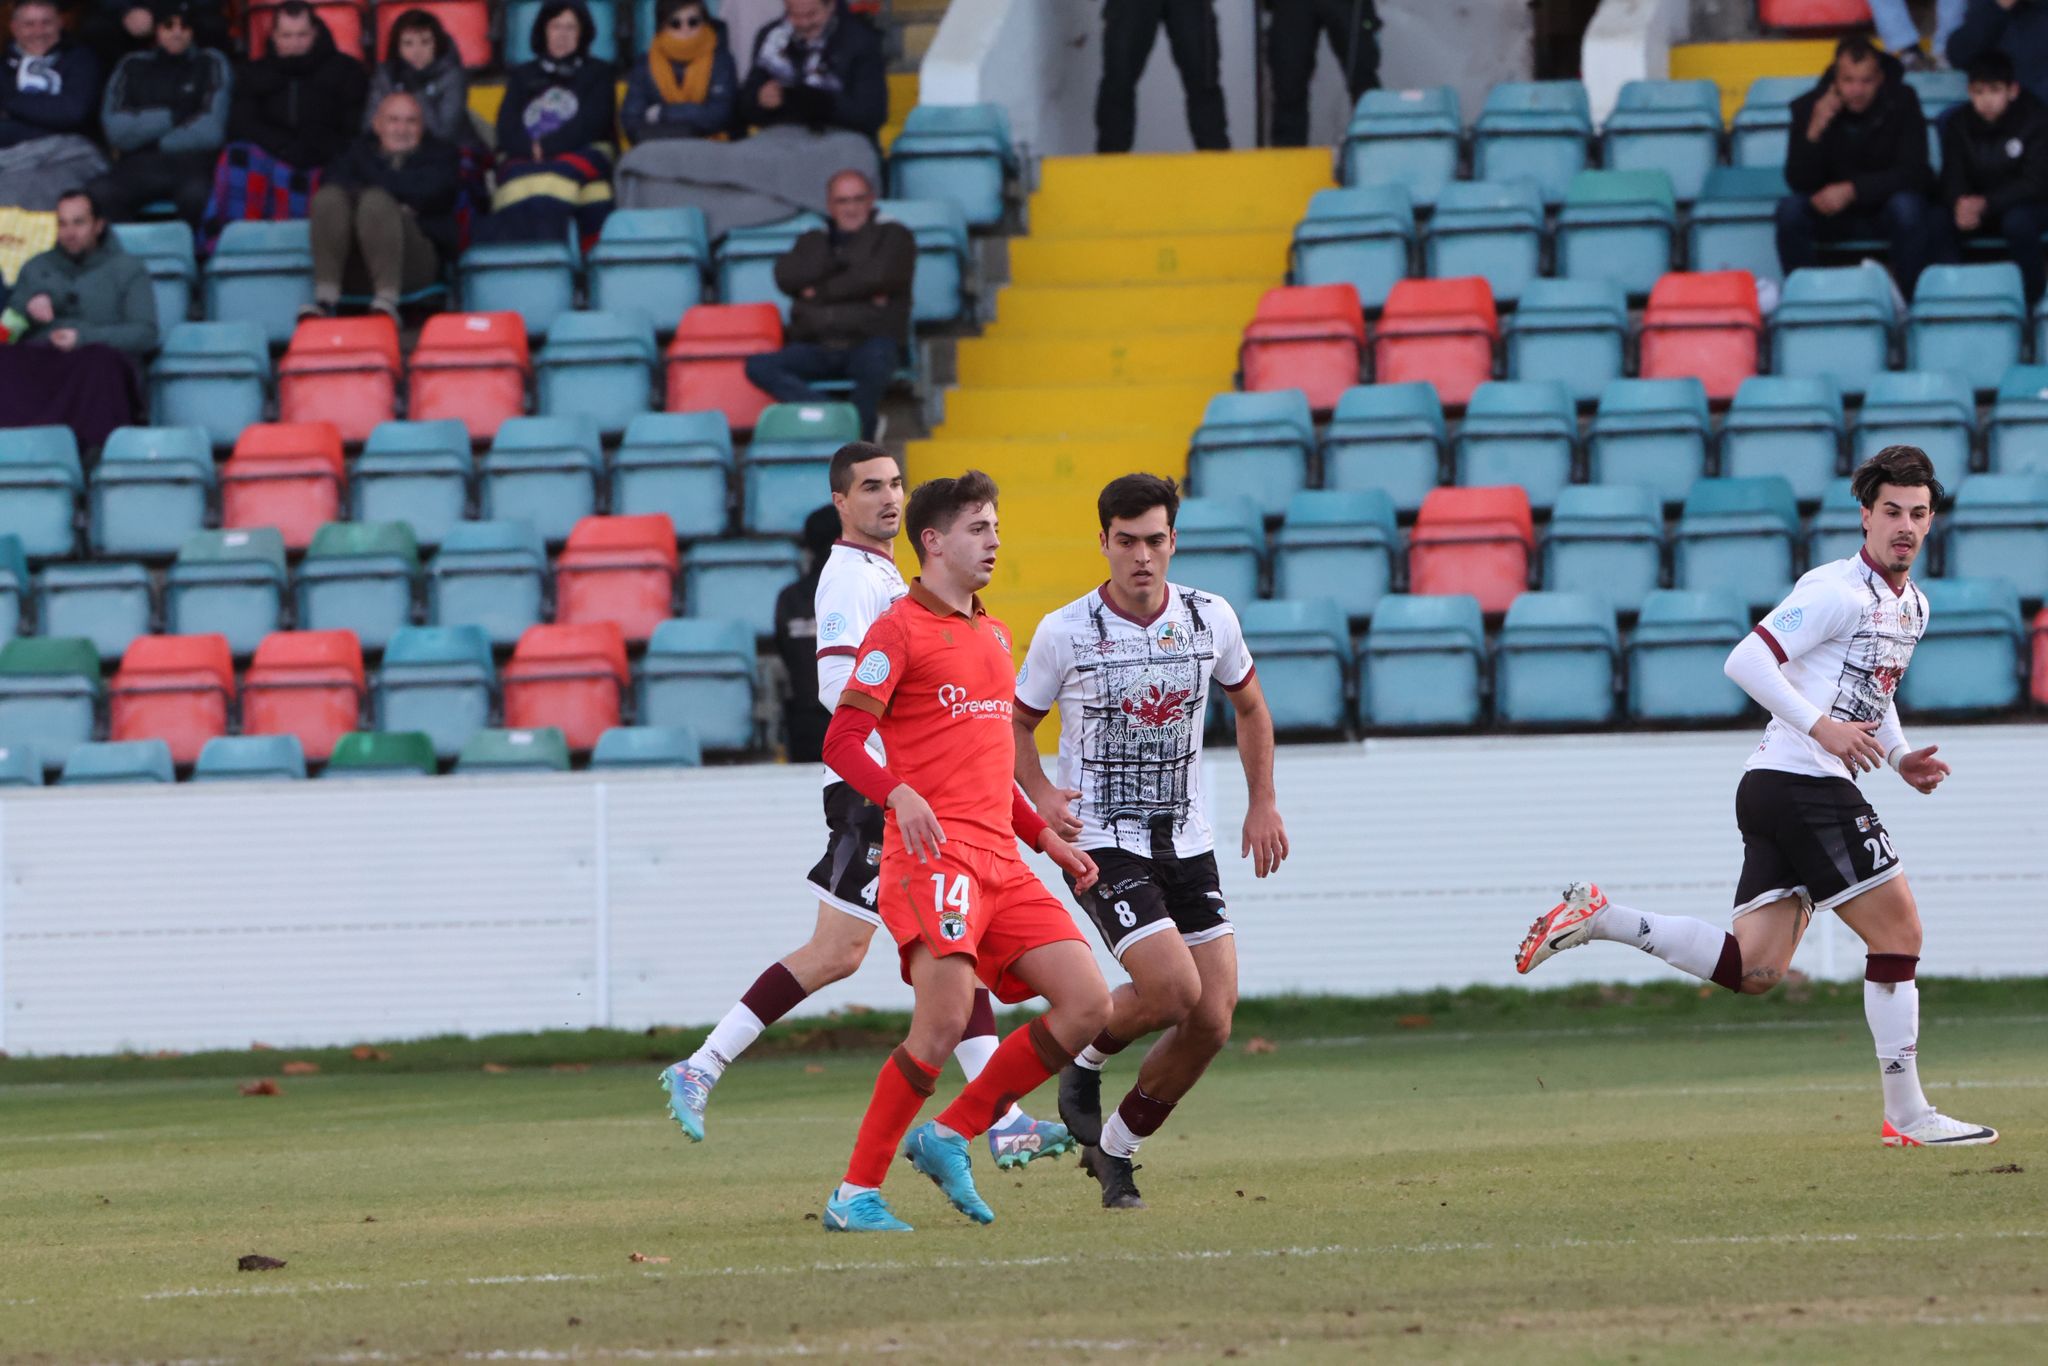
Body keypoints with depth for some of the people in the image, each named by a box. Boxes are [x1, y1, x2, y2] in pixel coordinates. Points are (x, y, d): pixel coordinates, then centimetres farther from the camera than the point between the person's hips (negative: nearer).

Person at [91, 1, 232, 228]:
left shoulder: (211, 65, 12)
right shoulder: (133, 67, 16)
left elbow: (211, 132, 2)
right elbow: (115, 131, 4)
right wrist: (171, 117, 0)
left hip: (192, 161, -2)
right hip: (139, 165, 2)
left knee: (196, 194, -38)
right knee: (100, 194, -31)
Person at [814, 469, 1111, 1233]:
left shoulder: (993, 636, 23)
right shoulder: (899, 631, -2)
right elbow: (841, 742, -9)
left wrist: (1044, 837, 23)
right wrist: (899, 793, -27)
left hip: (1001, 860, 8)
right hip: (933, 853, -8)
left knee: (1087, 1005, -3)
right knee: (944, 1022, -19)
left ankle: (949, 1137, 7)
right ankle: (856, 1195, -9)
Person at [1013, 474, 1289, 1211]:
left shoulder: (1210, 619, 0)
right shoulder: (1064, 633, -9)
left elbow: (1249, 705, 18)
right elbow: (1015, 724, 4)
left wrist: (1263, 805, 12)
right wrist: (1041, 794, -15)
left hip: (1188, 844, 4)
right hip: (1103, 845, -4)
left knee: (1211, 1022, -5)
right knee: (1175, 991, -22)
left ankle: (1115, 1148, 14)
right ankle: (1086, 1057, 10)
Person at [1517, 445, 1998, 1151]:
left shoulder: (1912, 606, 19)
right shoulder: (1837, 590, -11)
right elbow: (1747, 661, -17)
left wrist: (1901, 757, 18)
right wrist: (1820, 727, -22)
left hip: (1777, 793, 9)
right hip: (1803, 783, -9)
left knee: (1753, 970, 1)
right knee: (1899, 930, -5)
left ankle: (1598, 916, 3)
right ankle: (1907, 1115, 1)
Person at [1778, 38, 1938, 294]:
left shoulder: (1901, 101, -14)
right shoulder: (1809, 106, -11)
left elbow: (1913, 174, -17)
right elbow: (1798, 183, -13)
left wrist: (1852, 190, -29)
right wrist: (1814, 132, -31)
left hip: (1884, 208, -1)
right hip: (1831, 215, 1)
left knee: (1907, 206, -35)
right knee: (1790, 209, -28)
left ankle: (1903, 295, -16)